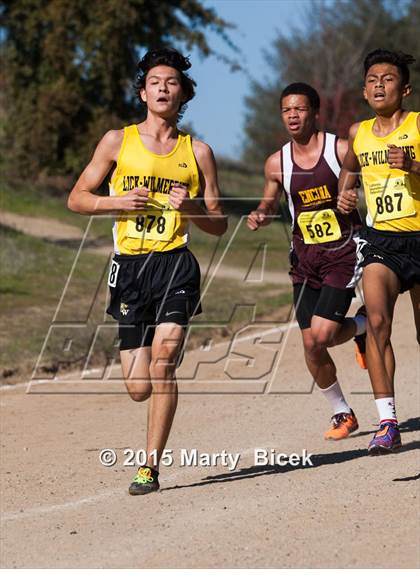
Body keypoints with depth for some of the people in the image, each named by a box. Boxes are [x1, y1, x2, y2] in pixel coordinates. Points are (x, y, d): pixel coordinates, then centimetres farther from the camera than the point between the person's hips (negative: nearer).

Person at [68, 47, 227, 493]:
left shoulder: (197, 152, 10)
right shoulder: (118, 141, 10)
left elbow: (218, 225, 13)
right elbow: (77, 198, 12)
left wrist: (190, 207, -7)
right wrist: (117, 202, -6)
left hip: (176, 262, -1)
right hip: (129, 266, 1)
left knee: (164, 353, -22)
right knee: (139, 387, -2)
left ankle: (150, 467, -17)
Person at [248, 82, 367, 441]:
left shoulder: (342, 150, -10)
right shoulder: (277, 163, 2)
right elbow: (270, 203, 18)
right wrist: (260, 216, -2)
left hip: (343, 252, -4)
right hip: (306, 257, 4)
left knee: (322, 334, -16)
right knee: (311, 344, 0)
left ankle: (363, 325, 19)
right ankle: (342, 414, 20)